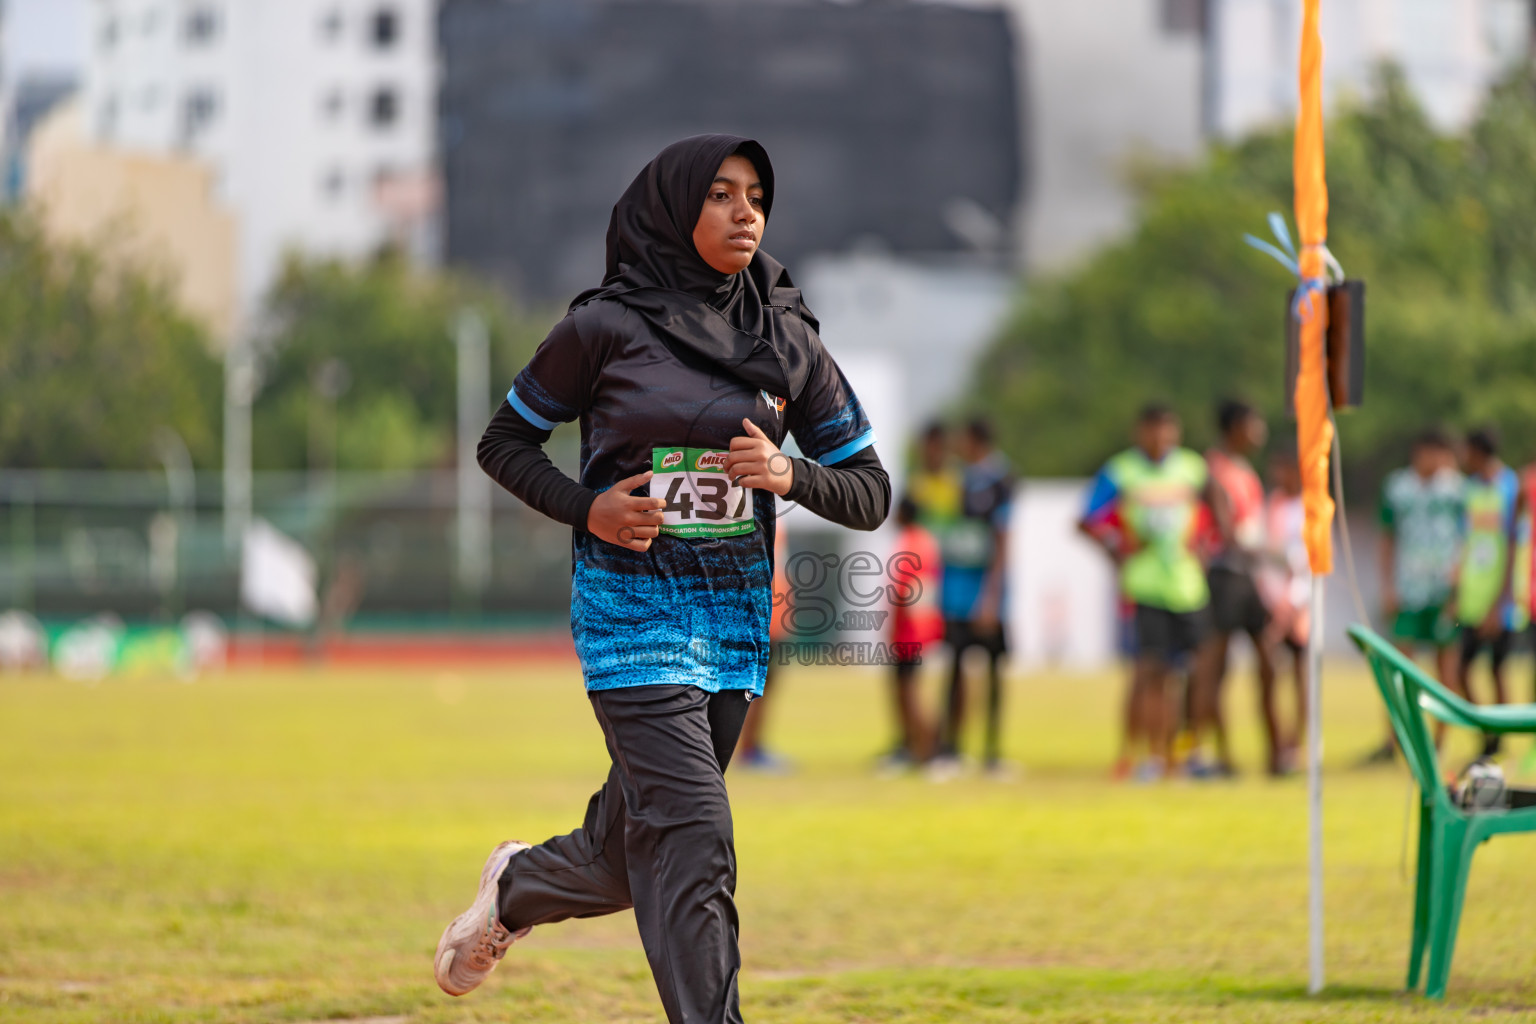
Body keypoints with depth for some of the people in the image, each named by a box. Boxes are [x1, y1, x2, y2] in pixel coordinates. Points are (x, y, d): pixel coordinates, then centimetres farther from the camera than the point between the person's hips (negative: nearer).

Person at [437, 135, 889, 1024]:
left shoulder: (790, 342, 4)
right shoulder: (607, 327, -5)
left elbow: (871, 495, 7)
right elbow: (506, 442, 6)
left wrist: (789, 476, -13)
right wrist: (588, 507, -11)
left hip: (736, 614, 4)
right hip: (630, 608, -4)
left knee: (635, 851, 15)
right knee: (693, 844, -16)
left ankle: (518, 889, 46)